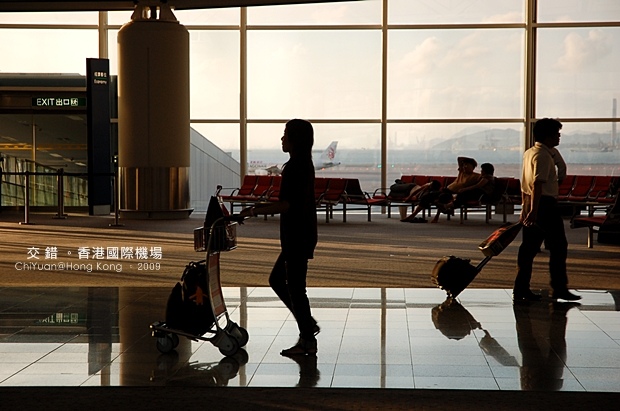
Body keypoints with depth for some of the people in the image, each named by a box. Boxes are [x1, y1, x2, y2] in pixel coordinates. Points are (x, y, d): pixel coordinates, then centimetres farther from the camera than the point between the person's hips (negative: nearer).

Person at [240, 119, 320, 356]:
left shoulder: (295, 168, -18)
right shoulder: (304, 165, 13)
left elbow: (285, 204, -22)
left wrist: (254, 211, -14)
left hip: (297, 237, -10)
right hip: (299, 236, 10)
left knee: (295, 287, -2)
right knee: (277, 280, 18)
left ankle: (307, 341, 6)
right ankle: (308, 325, 22)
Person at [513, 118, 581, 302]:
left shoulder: (529, 153, 15)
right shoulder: (543, 155, -14)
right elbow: (537, 184, -23)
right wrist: (534, 211, -28)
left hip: (529, 204, 9)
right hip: (545, 204, -9)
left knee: (529, 247, 8)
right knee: (558, 246, 0)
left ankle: (521, 290, 7)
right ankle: (559, 288, 5)